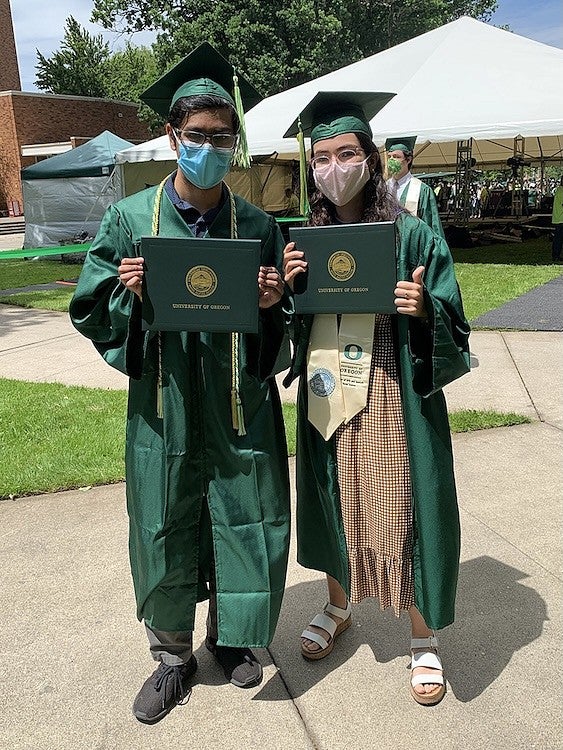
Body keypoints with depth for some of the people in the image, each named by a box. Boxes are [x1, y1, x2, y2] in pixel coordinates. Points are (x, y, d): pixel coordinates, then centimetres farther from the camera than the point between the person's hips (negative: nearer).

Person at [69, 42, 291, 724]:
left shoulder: (258, 226, 1)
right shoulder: (129, 219, -1)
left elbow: (282, 328, 8)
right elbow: (90, 311, 2)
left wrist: (273, 304, -14)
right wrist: (131, 295, -18)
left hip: (240, 409, 1)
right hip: (164, 410, 0)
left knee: (244, 532, 11)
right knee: (163, 536, 11)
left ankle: (229, 635, 40)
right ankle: (172, 655, 36)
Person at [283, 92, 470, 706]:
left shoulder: (412, 235, -7)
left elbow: (452, 327, -6)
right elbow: (292, 323, 11)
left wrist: (423, 310, -27)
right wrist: (285, 288, -9)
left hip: (391, 402, -4)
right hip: (325, 398, 4)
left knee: (400, 510, 4)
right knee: (335, 503, 17)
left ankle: (423, 639, 25)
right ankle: (338, 606, 41)